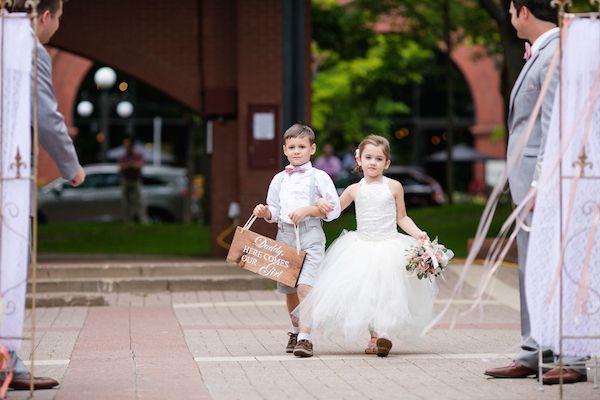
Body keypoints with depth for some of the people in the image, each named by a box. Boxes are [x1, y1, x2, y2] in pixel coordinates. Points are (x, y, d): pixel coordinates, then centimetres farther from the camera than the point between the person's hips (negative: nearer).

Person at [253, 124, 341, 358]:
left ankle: (305, 337, -22)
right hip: (284, 235, 5)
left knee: (305, 286, -19)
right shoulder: (279, 180, 13)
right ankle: (296, 329, 33)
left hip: (311, 235, -5)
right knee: (289, 290, 13)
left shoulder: (319, 177, 1)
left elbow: (334, 208, -1)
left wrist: (308, 210, -13)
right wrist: (266, 212, -2)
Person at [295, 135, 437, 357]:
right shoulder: (355, 190, 5)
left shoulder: (394, 187, 0)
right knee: (365, 292, 0)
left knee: (387, 289, -11)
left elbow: (402, 218, 7)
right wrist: (322, 203, -4)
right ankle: (373, 338, 8)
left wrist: (417, 232, -8)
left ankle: (384, 333, -10)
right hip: (361, 247, 2)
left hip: (389, 246, -2)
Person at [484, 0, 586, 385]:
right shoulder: (540, 54, 15)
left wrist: (541, 182, -22)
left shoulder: (555, 55, -16)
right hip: (533, 184, 11)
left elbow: (554, 123, -21)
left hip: (547, 181, -11)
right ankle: (534, 353, 20)